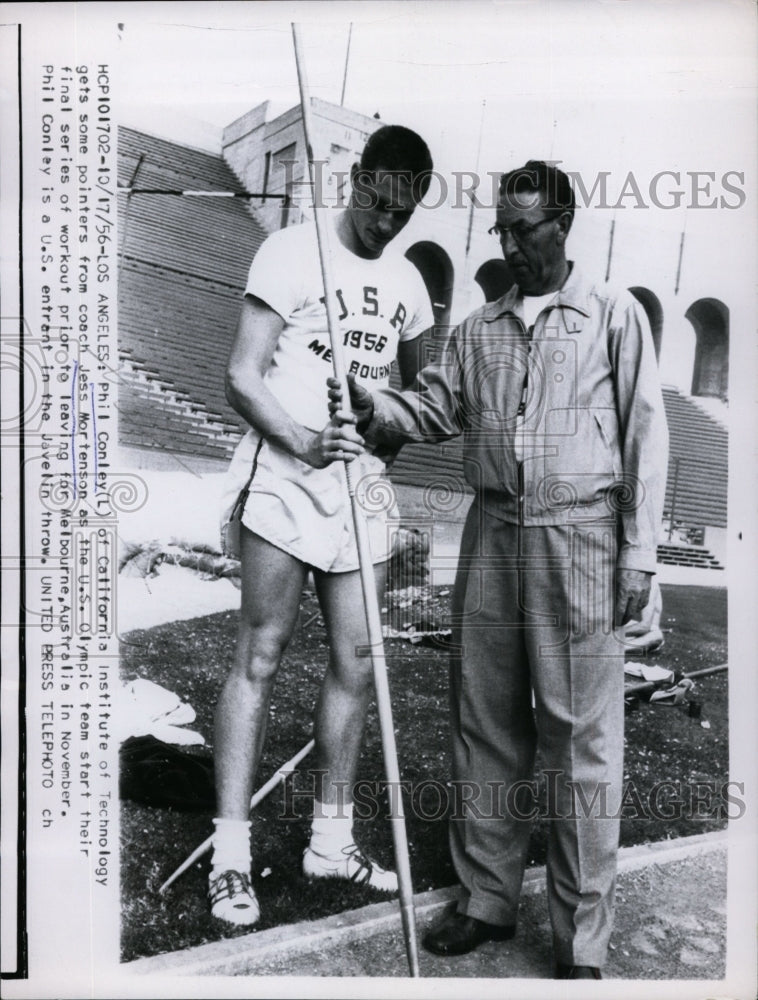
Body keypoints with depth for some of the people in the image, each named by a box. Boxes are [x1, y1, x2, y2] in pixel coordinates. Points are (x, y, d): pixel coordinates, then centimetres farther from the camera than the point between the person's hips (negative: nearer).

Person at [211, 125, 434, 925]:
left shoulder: (406, 281, 13)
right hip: (284, 479, -6)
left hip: (359, 487, 6)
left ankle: (330, 838, 23)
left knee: (355, 662, 8)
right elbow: (242, 376, -10)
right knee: (260, 655, -3)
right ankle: (231, 854, 8)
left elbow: (417, 387, 25)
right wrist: (302, 442, -25)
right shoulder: (291, 253, -5)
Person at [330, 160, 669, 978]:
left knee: (580, 737, 0)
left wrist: (638, 554, -6)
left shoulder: (614, 316, 3)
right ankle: (487, 899, 26)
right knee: (484, 724, 10)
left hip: (580, 539, -4)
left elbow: (645, 434, -1)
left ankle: (581, 939, 14)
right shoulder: (478, 328, 14)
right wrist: (371, 407, -10)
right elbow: (434, 405, 11)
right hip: (493, 534, 4)